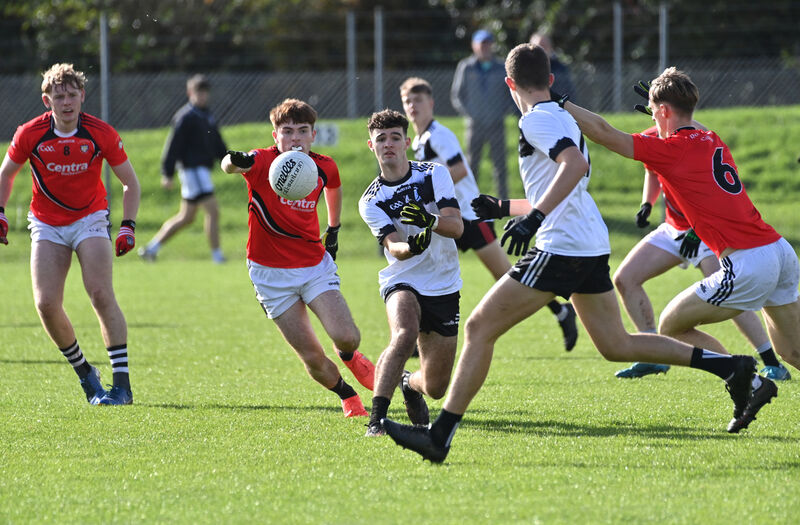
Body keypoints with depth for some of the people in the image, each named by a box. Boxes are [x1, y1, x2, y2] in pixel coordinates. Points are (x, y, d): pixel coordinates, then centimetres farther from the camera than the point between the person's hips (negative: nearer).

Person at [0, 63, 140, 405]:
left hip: (90, 219, -2)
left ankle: (122, 383, -16)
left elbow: (130, 182, -1)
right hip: (47, 225, 2)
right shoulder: (30, 134, -11)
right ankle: (83, 371, 10)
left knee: (101, 295, -19)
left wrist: (128, 226, -10)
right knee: (46, 303, -11)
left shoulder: (101, 134, -13)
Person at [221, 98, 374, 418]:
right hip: (271, 272, -2)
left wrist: (333, 229, 29)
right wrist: (235, 162, -63)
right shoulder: (264, 162, -16)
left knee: (347, 338, -14)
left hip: (315, 264, 2)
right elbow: (231, 165, -40)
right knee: (311, 357, -5)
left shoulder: (325, 167, -3)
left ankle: (350, 357, 25)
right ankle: (346, 394, 25)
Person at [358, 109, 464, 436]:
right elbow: (393, 247, -19)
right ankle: (377, 418, -36)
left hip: (443, 287, 2)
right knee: (404, 334, -37)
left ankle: (409, 384, 40)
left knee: (436, 388, 3)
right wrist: (410, 247, -43)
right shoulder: (370, 201, -6)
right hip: (403, 282, -2)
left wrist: (429, 219, -38)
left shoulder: (434, 174, -5)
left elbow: (456, 226, -16)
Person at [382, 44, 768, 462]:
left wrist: (533, 217, -31)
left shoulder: (537, 120, -7)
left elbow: (576, 165, -25)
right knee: (616, 346, 16)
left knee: (479, 328, -7)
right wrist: (505, 209, 40)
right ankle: (728, 366, 10)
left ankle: (440, 435, -11)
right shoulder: (563, 119, 22)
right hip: (592, 249, 9)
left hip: (560, 249, -9)